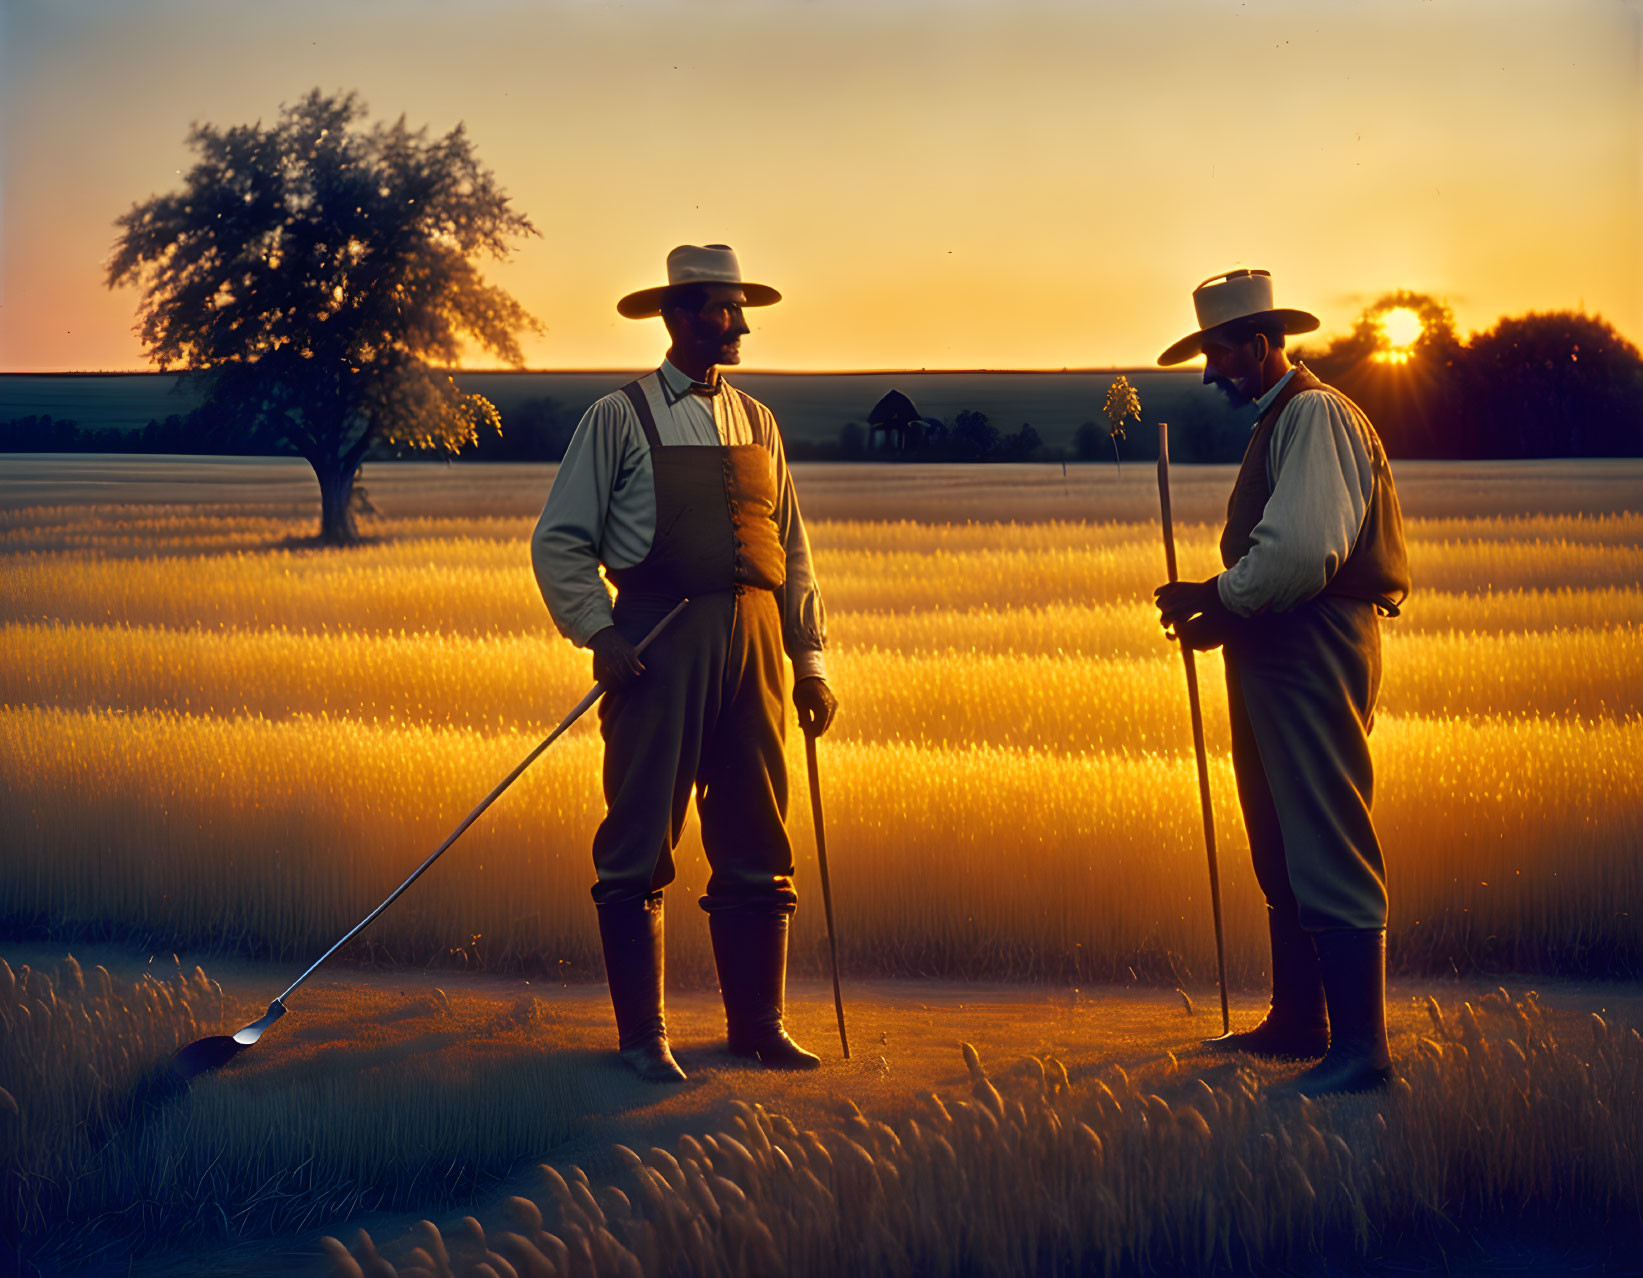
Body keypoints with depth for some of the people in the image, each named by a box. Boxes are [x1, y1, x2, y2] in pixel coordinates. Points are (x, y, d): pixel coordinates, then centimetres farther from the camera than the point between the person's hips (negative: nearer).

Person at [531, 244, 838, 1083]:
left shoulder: (757, 423, 15)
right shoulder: (620, 418, 0)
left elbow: (792, 552, 17)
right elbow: (559, 541, -2)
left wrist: (810, 661, 11)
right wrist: (598, 633, -13)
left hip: (750, 643, 5)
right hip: (658, 644, -5)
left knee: (757, 846, 7)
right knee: (639, 846, -2)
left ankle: (757, 1024, 17)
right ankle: (641, 1036, 7)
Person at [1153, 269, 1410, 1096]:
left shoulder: (1315, 416, -13)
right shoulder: (1277, 421, 19)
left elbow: (1303, 551, -25)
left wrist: (1216, 602, -12)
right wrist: (1214, 603, 5)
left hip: (1315, 654, -11)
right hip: (1274, 657, 11)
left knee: (1328, 855, -9)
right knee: (1281, 855, 16)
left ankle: (1360, 1047, -6)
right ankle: (1298, 1022, 26)